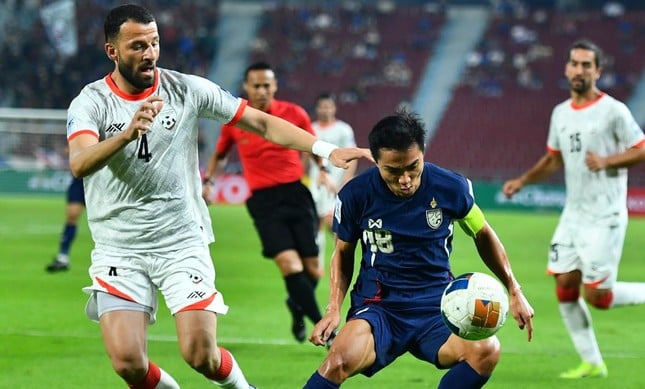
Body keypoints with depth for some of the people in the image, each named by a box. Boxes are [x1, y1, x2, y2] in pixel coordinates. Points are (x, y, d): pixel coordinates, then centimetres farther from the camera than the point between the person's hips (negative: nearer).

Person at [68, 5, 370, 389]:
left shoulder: (186, 89, -2)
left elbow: (261, 122, -1)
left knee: (201, 356, -10)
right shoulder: (91, 102, -7)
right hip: (118, 251, 0)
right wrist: (128, 133, -44)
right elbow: (79, 164, -25)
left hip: (183, 244, 0)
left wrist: (327, 149, -13)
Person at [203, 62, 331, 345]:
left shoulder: (295, 114, 2)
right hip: (263, 201, -1)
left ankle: (297, 306, 33)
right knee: (289, 264, -19)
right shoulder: (234, 120, 3)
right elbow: (219, 155, 21)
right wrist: (207, 180, 8)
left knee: (312, 269, 0)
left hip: (295, 192, 1)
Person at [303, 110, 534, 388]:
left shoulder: (451, 187, -5)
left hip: (437, 307, 2)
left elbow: (483, 235, 14)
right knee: (340, 360, -34)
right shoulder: (356, 194, -7)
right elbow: (343, 253, 10)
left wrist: (514, 290, 11)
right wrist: (334, 309, -4)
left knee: (487, 350, -29)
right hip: (377, 307, -2)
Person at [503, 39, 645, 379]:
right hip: (573, 216, 7)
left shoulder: (613, 111, -10)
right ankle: (591, 363, 13)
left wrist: (607, 161, -23)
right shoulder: (560, 113, 10)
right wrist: (522, 181, 9)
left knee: (596, 296, -10)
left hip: (604, 219, -7)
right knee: (565, 288, 3)